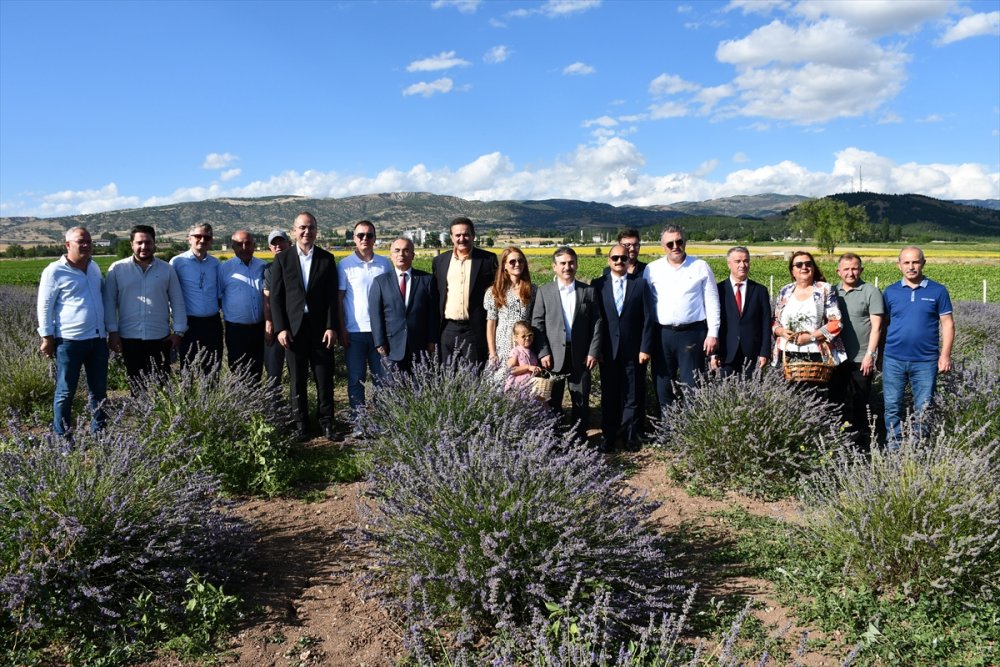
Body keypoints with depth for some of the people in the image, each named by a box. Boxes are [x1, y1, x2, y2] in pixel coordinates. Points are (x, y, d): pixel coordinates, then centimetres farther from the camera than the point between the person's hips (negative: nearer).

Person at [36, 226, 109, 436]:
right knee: (65, 392, 3)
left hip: (98, 339, 6)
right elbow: (44, 307, -5)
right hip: (69, 340, -6)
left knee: (99, 390, 12)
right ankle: (62, 438, 12)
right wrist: (47, 338, -8)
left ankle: (99, 433, 23)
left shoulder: (94, 267, 10)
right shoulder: (55, 271, -7)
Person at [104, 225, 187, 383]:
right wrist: (112, 331, -1)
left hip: (160, 338, 0)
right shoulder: (117, 269, 1)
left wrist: (178, 331, 0)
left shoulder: (167, 269, 3)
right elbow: (109, 302, 3)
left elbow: (177, 302, 5)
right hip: (129, 338, 0)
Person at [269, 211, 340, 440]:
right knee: (297, 380, 6)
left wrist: (332, 327, -6)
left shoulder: (327, 259, 5)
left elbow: (332, 297, 2)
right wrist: (280, 328, -7)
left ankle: (326, 422, 15)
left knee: (325, 379, 4)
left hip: (321, 328, 0)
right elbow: (275, 297, 1)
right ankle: (300, 424, 18)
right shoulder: (282, 259, 3)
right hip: (293, 328, 0)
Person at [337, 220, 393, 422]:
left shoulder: (385, 263, 6)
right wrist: (342, 330, -5)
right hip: (354, 331, -1)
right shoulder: (345, 265, 1)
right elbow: (338, 299, 1)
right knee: (356, 379, 5)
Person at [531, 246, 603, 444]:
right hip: (554, 355, -1)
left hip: (581, 355, 1)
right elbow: (537, 323, 0)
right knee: (552, 400, 7)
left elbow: (597, 323, 3)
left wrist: (593, 352, -4)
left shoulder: (588, 291, 5)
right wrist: (543, 352, -8)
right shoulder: (544, 291, 3)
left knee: (581, 400, 7)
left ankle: (580, 437, 19)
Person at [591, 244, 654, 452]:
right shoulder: (598, 285, 3)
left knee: (633, 396, 6)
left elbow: (647, 318, 0)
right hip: (608, 351, 0)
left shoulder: (640, 283, 2)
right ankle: (609, 437, 19)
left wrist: (645, 348, -6)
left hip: (633, 350, 0)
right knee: (609, 396, 8)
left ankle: (630, 437, 18)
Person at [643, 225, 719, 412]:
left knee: (692, 386, 0)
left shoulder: (701, 267, 2)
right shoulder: (652, 269, 5)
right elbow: (646, 304, 7)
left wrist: (713, 333, -4)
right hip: (662, 334, 2)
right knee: (663, 387, 9)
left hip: (692, 333, -2)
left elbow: (712, 302, 3)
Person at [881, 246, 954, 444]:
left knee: (923, 410, 8)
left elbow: (947, 324, 2)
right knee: (892, 408, 6)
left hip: (925, 361, -1)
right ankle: (894, 447, 17)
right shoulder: (890, 292, 5)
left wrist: (945, 355, -5)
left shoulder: (938, 291, 1)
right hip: (894, 360, 1)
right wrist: (880, 354, 7)